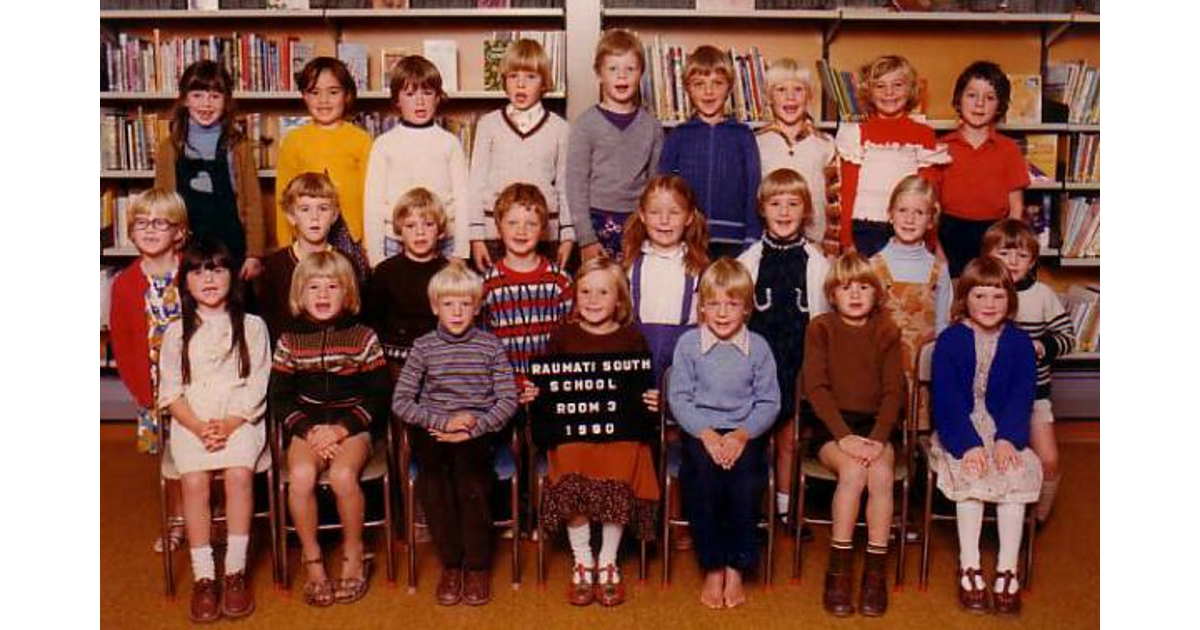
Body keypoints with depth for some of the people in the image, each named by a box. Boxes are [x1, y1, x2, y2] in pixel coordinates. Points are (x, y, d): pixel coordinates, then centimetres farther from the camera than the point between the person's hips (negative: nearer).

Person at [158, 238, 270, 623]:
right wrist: (199, 428, -12)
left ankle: (235, 572, -18)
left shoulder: (252, 327, 7)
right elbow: (170, 392, 5)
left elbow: (256, 388, 1)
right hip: (191, 422, 1)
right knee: (194, 479, -26)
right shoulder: (176, 332, 11)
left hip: (240, 421, -1)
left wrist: (228, 426, -14)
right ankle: (204, 577, -18)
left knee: (239, 473, -28)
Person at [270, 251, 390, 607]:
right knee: (301, 476, -28)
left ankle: (354, 557, -6)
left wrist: (341, 429, -12)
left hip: (352, 424, -1)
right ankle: (312, 561, -8)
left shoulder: (363, 337, 2)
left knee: (342, 475, -30)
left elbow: (378, 396, 0)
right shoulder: (289, 341, 6)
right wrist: (309, 431, -11)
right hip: (306, 425, 2)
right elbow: (280, 398, 5)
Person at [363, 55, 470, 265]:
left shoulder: (450, 143, 4)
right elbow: (373, 202, 4)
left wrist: (461, 254, -1)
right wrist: (375, 256, 1)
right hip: (395, 245, 0)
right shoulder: (384, 144, 4)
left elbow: (462, 200, 4)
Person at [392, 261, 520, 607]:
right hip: (433, 429, 1)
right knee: (432, 469, -31)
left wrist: (472, 429, -12)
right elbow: (400, 402, 2)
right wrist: (443, 421, -12)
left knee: (468, 464, -32)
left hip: (478, 431, -1)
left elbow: (508, 401, 2)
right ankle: (450, 564, -15)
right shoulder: (423, 346, 8)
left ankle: (477, 566, -18)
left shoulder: (490, 345, 6)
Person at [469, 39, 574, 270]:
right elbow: (476, 181, 6)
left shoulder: (559, 128, 5)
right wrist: (476, 236, 1)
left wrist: (568, 236, 5)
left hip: (544, 234, 0)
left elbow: (565, 186, 8)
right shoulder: (489, 124, 5)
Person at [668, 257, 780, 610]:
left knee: (747, 477, -27)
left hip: (745, 431, 1)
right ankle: (712, 567, -10)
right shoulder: (688, 344, 3)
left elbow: (769, 402, 2)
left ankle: (736, 567, -8)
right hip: (699, 429, 0)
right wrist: (706, 434, -14)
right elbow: (679, 398, -1)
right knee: (704, 474, -28)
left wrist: (742, 435, -13)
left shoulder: (758, 347, 4)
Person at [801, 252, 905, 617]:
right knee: (852, 471, -30)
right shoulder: (820, 329, 2)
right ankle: (838, 571, -20)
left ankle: (875, 573, -17)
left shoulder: (886, 332, 8)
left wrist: (878, 439, -16)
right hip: (830, 425, -2)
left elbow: (893, 391, 0)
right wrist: (844, 436, -19)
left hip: (874, 424, 2)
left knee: (882, 474, -28)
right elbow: (816, 388, -7)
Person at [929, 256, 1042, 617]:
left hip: (1004, 431, 2)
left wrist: (1006, 439, -18)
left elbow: (1022, 396, -1)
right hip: (958, 433, -2)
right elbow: (946, 399, -8)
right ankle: (970, 568, -19)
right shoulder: (949, 341, -1)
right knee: (971, 475, -28)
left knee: (1017, 473, -25)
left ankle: (1007, 571, -18)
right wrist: (969, 444, -21)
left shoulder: (1019, 343, 6)